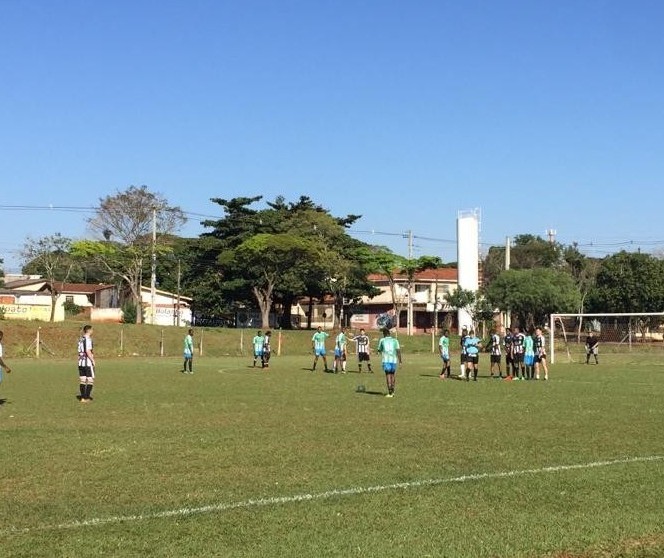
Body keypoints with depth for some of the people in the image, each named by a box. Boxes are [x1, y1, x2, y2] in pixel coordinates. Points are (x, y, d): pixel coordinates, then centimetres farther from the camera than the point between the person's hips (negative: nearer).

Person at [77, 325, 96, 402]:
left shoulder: (80, 339, 11)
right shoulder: (88, 339, -14)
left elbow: (80, 351, 14)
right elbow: (88, 352, -20)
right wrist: (93, 360, -13)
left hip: (80, 362, 8)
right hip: (88, 363, -8)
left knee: (82, 380, 9)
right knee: (90, 381, -1)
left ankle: (82, 398, 10)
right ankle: (86, 397, -5)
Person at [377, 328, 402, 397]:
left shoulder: (382, 340, 6)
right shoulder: (395, 340, 8)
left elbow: (379, 350, 19)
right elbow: (398, 351, -2)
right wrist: (400, 361, -2)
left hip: (386, 360, -2)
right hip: (394, 360, 2)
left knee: (388, 375, -5)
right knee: (392, 375, 17)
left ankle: (390, 393, -15)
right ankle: (392, 392, 20)